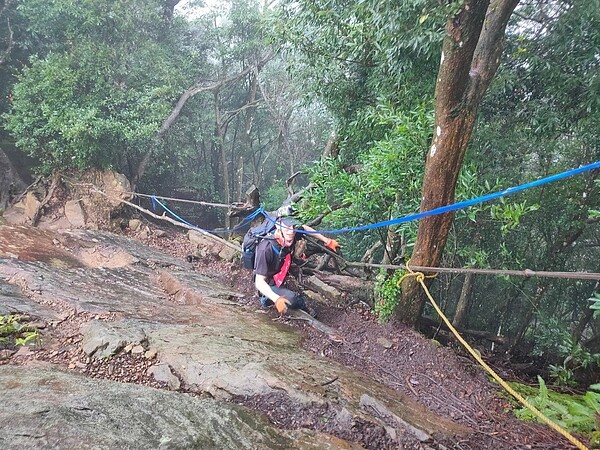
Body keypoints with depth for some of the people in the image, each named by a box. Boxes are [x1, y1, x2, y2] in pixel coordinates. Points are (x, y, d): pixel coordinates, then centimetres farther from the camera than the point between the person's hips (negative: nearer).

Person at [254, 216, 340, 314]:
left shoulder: (288, 239, -16)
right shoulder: (267, 248, -34)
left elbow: (304, 228, 6)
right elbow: (259, 282, -33)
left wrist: (327, 241, 3)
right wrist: (276, 299, -47)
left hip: (281, 280, 9)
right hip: (268, 285, -9)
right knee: (292, 299, -30)